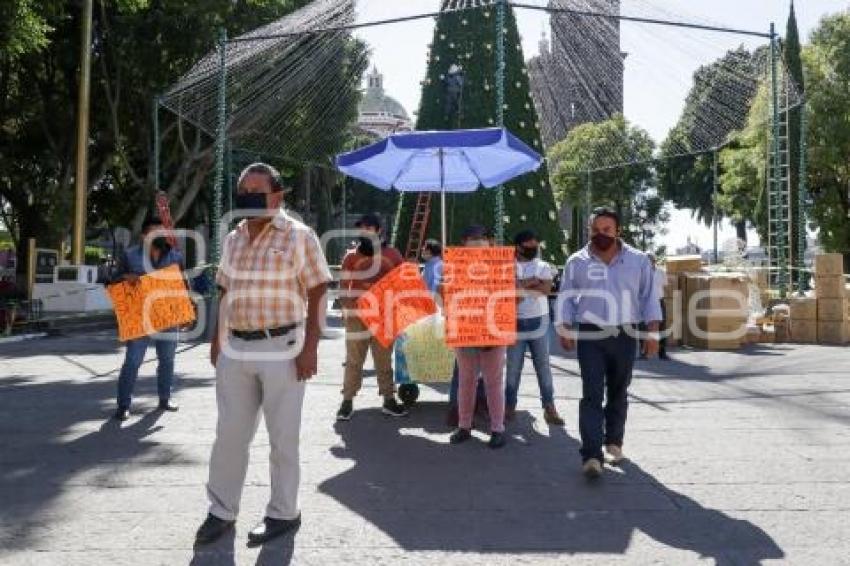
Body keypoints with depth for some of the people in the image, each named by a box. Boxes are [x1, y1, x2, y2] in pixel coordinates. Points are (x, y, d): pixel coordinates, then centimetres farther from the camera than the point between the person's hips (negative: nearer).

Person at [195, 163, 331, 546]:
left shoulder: (299, 236, -5)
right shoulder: (233, 239, 12)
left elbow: (317, 293, -7)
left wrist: (310, 347, -13)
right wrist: (217, 339, 15)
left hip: (282, 349, -5)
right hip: (234, 350, 6)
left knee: (282, 437, 5)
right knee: (229, 434, 11)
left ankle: (283, 513, 19)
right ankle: (221, 511, 24)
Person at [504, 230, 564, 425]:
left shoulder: (543, 266, 6)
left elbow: (546, 288, -11)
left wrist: (520, 285, -12)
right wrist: (532, 283, -14)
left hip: (538, 321, 1)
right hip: (515, 322, -1)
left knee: (543, 365, 4)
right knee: (513, 366, 5)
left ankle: (549, 406, 9)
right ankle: (509, 405, 15)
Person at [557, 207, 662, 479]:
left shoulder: (638, 260, 4)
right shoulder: (577, 262, 4)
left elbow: (649, 297, 6)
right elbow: (566, 298, 7)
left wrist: (653, 333, 1)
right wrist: (565, 330, -2)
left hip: (625, 336, 1)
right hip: (590, 335, -1)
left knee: (618, 392, 12)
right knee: (592, 394, -9)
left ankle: (613, 441, 30)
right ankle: (592, 455, -12)